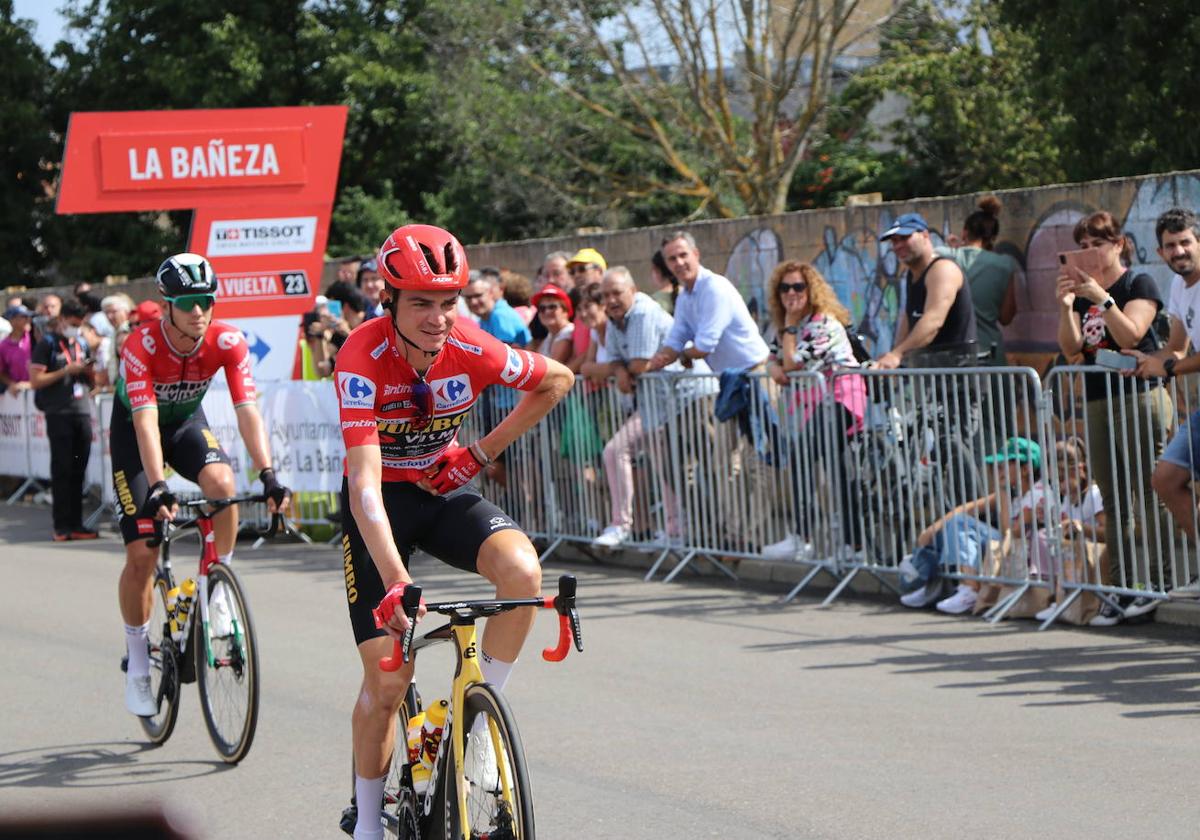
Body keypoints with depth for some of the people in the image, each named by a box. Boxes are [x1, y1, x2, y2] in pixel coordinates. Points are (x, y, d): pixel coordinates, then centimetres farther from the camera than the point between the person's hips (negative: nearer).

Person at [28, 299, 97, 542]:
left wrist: (89, 371, 2)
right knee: (62, 470, -6)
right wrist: (66, 371, -13)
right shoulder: (47, 344, -2)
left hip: (82, 411, 6)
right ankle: (62, 527, -5)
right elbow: (35, 381, -8)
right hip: (59, 413, -6)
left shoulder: (81, 344, 16)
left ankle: (76, 524, 9)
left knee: (78, 471, 6)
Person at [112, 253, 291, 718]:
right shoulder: (142, 345, -33)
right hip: (134, 427, -2)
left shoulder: (228, 342, -25)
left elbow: (247, 411, -29)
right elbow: (146, 422, -40)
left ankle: (219, 583, -9)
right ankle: (137, 661, 9)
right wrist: (158, 488, -51)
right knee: (142, 554, -8)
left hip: (186, 421, 2)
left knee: (221, 483, -32)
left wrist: (267, 475, -41)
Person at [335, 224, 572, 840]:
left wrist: (482, 452, -4)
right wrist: (396, 584, -49)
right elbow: (364, 484, -38)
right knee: (387, 675, -7)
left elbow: (557, 379, 1)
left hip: (444, 490, 3)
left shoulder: (471, 349, -20)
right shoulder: (363, 358, -29)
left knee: (522, 571, -28)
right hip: (381, 503, -2)